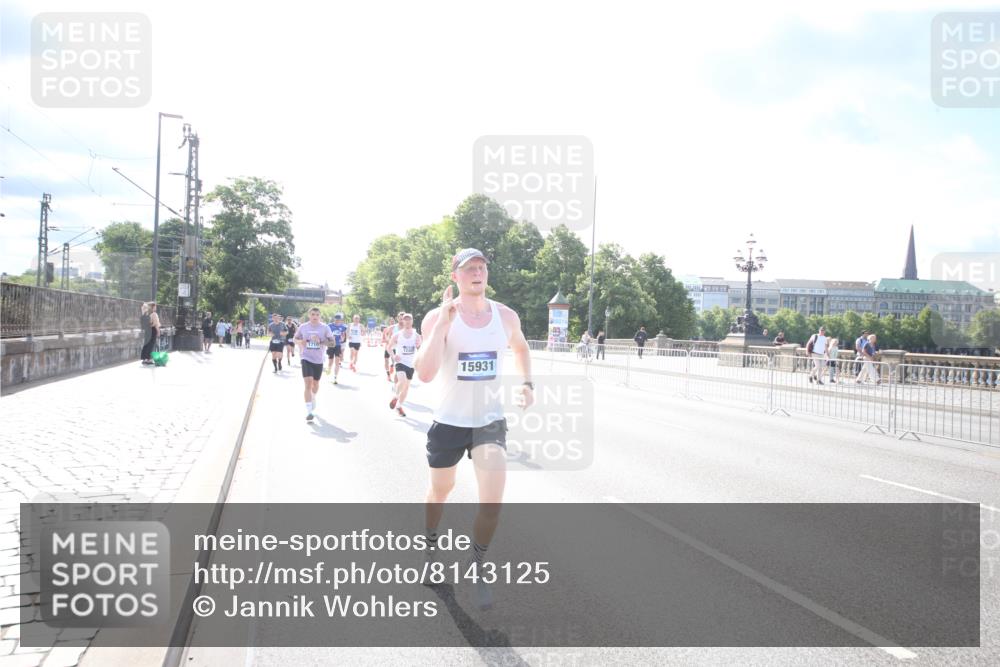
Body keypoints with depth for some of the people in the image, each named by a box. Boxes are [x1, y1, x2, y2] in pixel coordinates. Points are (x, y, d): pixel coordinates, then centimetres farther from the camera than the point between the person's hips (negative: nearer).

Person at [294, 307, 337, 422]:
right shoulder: (303, 326, -2)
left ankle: (313, 398, 52)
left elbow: (332, 342, -4)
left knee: (315, 384, 17)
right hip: (306, 358, -2)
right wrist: (300, 342, -13)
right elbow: (295, 338, 11)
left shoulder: (324, 327, -4)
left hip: (318, 360, 2)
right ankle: (309, 411, -16)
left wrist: (320, 341, -21)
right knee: (308, 383, -16)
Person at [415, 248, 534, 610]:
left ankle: (476, 568, 11)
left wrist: (526, 382, 5)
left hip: (490, 420, 1)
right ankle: (430, 541, 51)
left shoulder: (506, 316, -3)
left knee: (492, 501, -14)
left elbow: (520, 347, 21)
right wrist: (443, 323, -32)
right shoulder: (437, 317, -14)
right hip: (449, 421, -1)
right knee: (441, 490, 19)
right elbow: (425, 374, -27)